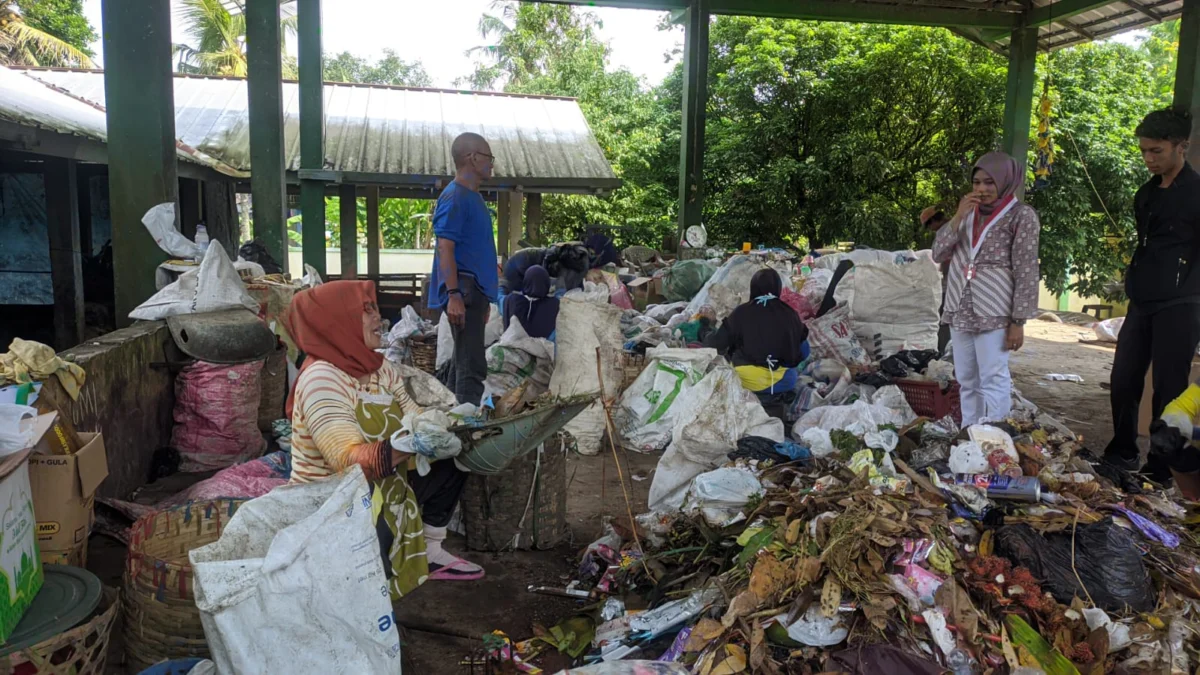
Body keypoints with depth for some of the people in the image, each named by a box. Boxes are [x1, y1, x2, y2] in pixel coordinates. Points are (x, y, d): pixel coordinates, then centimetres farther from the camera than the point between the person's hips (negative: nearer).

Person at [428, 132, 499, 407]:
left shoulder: (473, 197, 17)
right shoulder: (454, 197, -12)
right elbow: (445, 248, -18)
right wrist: (454, 295, -25)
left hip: (475, 291, 10)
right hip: (463, 291, -10)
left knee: (468, 364, 14)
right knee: (472, 366, -11)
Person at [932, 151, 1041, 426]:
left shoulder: (1021, 215, -3)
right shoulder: (968, 212, 15)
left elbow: (1026, 272, -7)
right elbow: (938, 254, 8)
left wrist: (1018, 321, -11)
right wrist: (958, 217, -5)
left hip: (993, 311, -6)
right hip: (959, 310, 6)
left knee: (993, 380, -5)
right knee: (966, 380, 12)